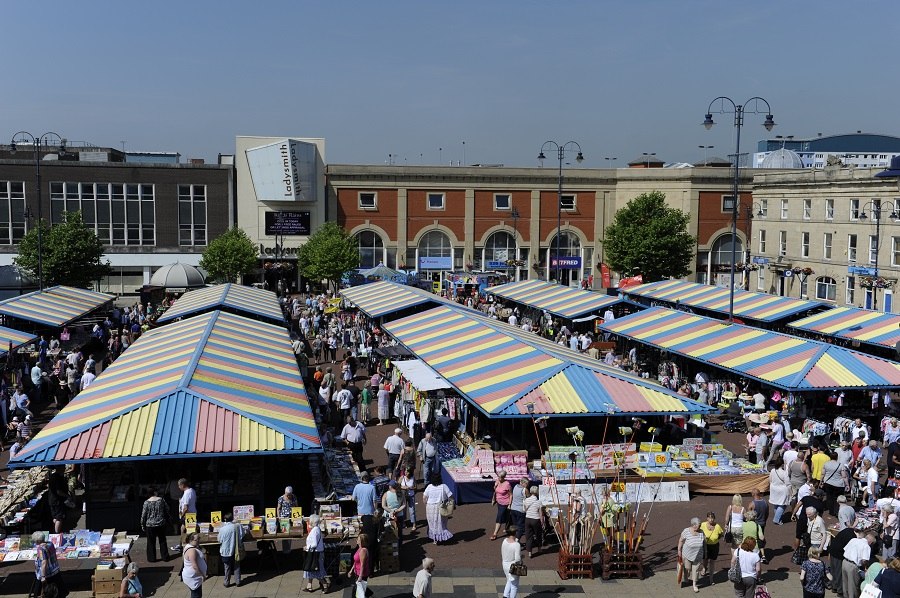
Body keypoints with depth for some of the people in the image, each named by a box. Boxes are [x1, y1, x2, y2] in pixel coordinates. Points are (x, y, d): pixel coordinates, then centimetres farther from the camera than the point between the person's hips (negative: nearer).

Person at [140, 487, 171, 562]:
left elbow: (143, 515, -8)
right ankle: (165, 557, 18)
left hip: (150, 525, -2)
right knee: (162, 541, 14)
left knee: (151, 542, 9)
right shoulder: (161, 500, -6)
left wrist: (142, 525, 4)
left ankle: (152, 558, 13)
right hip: (161, 524, 2)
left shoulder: (146, 502, -10)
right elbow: (167, 510, 1)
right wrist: (167, 521, 14)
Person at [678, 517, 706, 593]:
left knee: (696, 569, 8)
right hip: (687, 554, -2)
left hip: (698, 556, 2)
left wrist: (705, 555, 6)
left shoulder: (701, 533, -8)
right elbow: (681, 541, -5)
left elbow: (704, 544, 2)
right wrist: (679, 551, 0)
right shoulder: (686, 531, -16)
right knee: (687, 568, 11)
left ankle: (694, 585, 22)